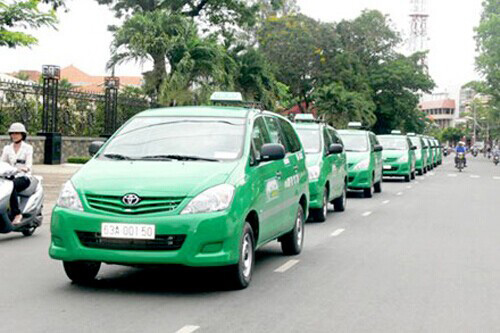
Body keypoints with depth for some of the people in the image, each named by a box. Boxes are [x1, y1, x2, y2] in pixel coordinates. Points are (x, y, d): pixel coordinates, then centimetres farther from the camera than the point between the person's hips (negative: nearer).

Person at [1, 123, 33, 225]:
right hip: (10, 177, 4)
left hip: (23, 177, -4)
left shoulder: (28, 148, 5)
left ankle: (16, 213, -33)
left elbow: (29, 164, -9)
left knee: (12, 185, -36)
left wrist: (26, 168, -33)